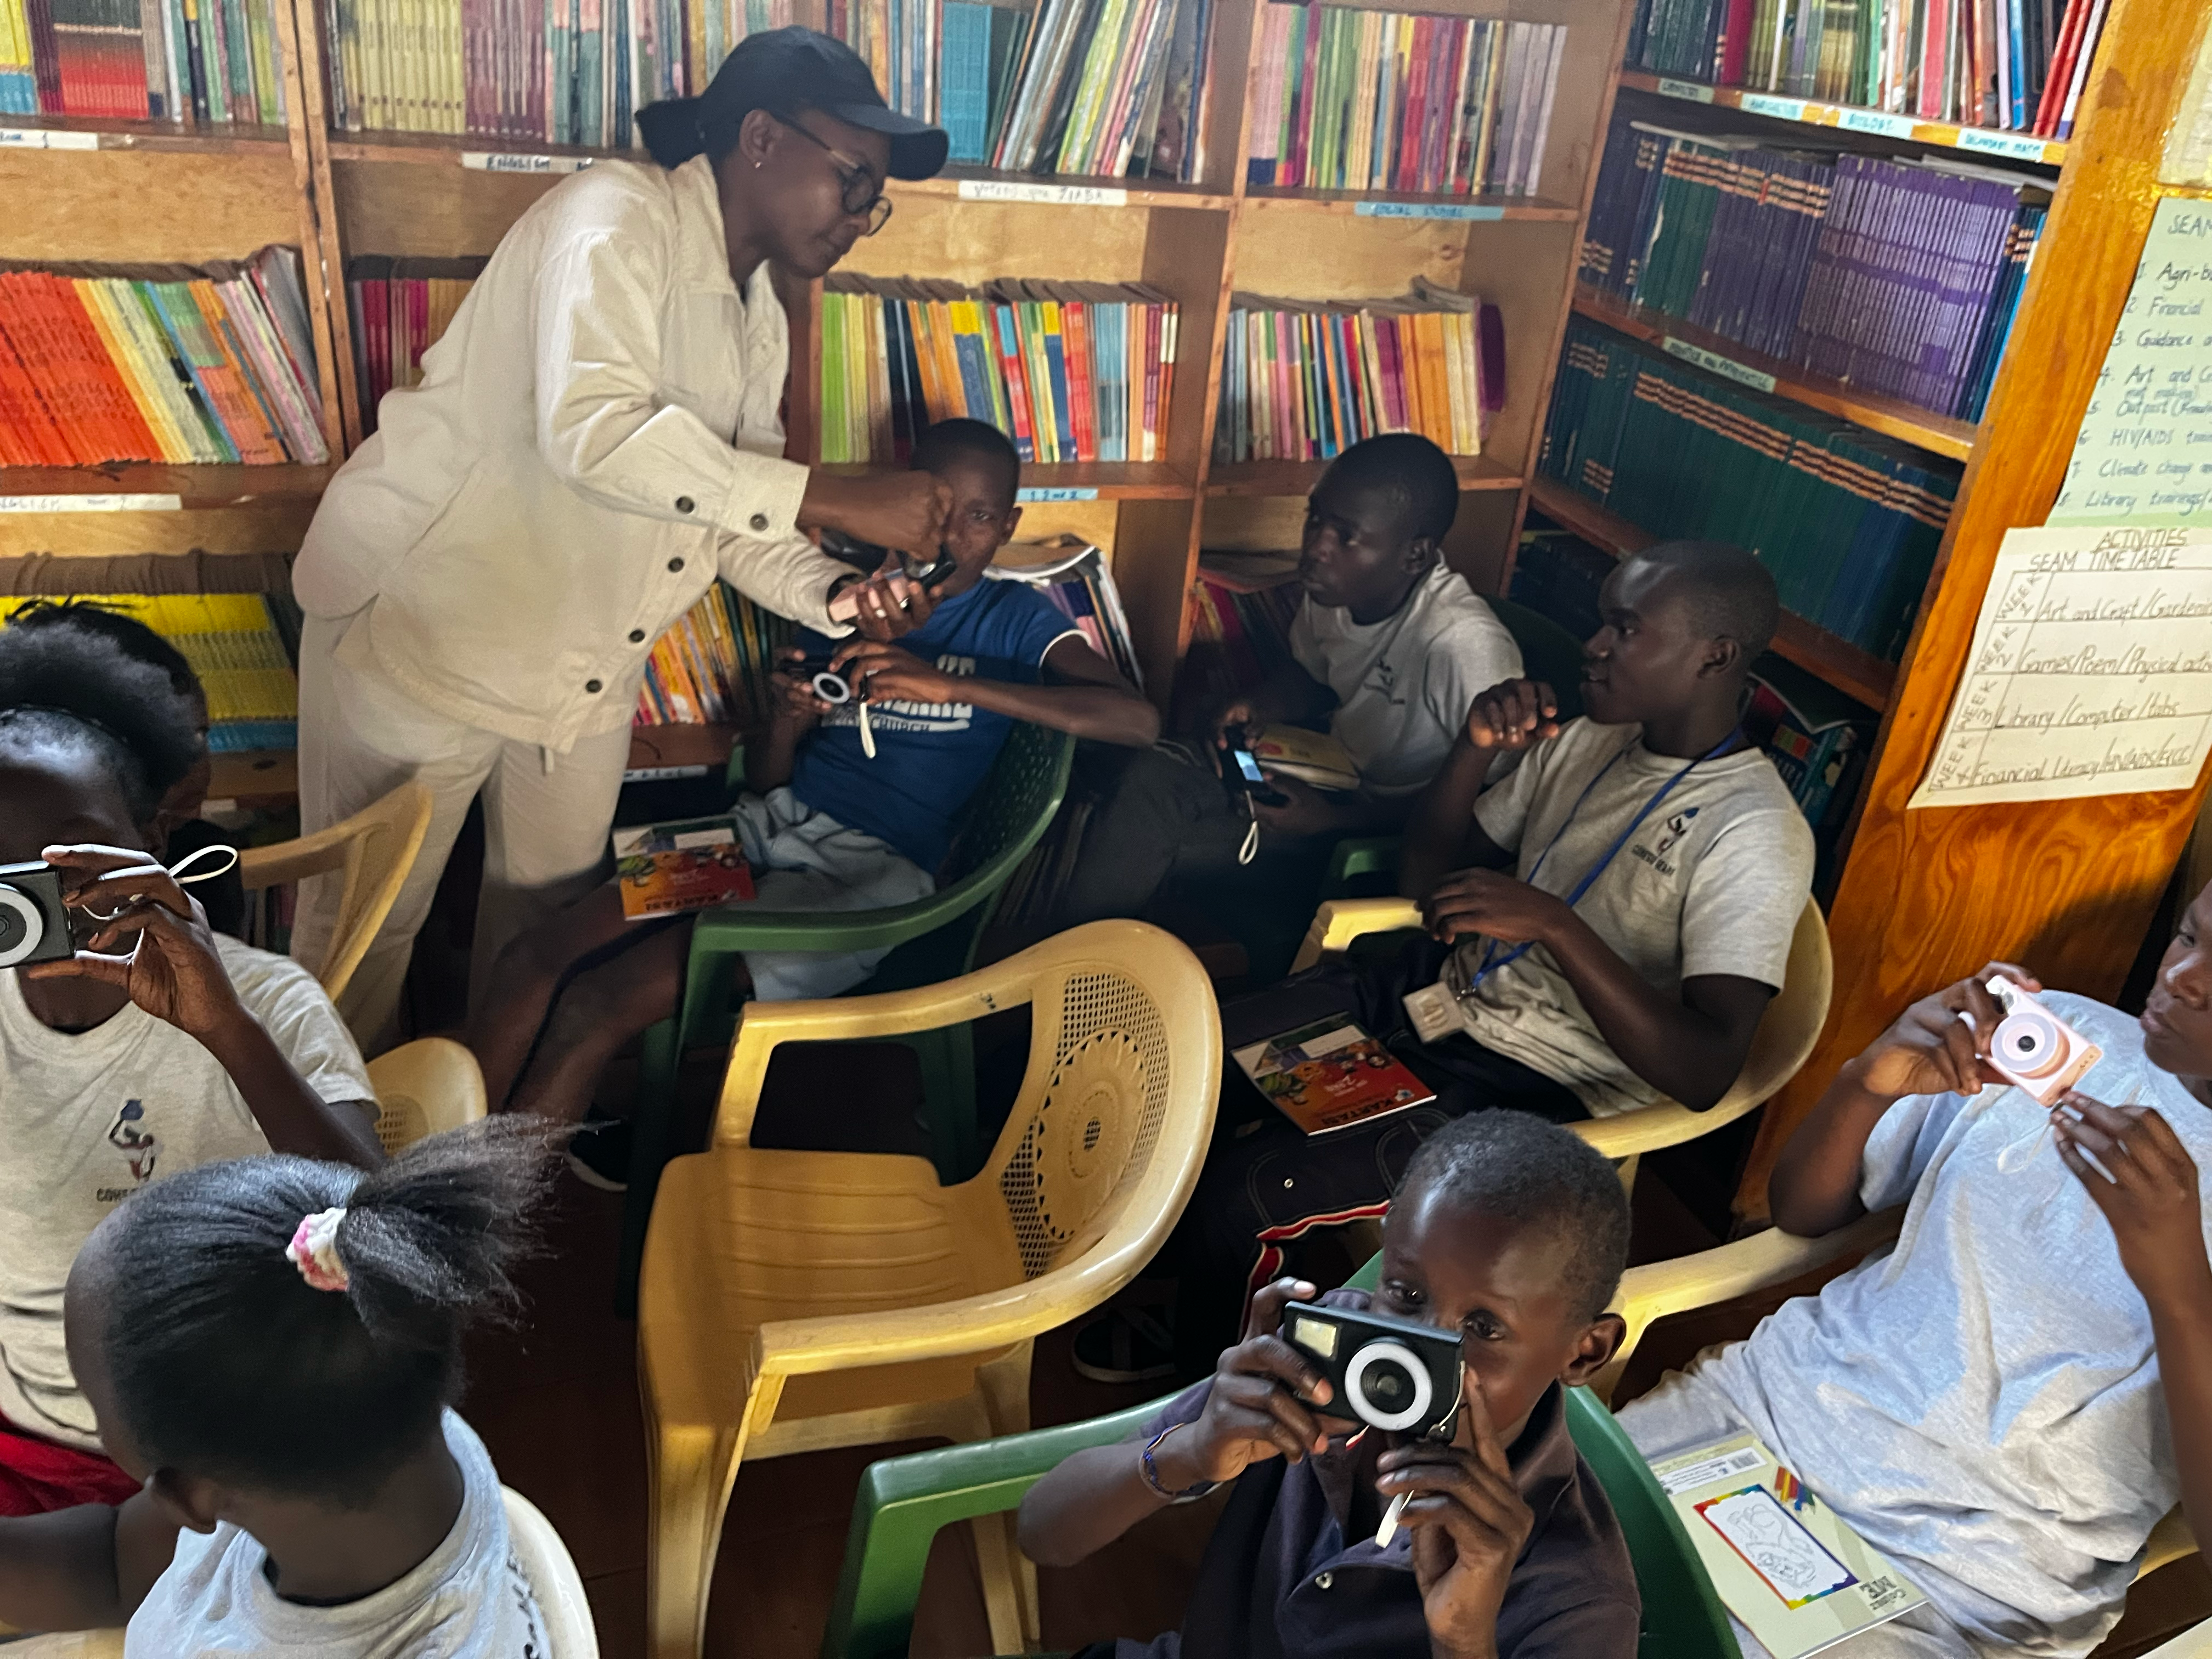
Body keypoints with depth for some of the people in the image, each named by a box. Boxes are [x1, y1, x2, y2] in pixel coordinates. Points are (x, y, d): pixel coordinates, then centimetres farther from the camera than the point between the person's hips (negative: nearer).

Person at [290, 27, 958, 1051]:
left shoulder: (760, 322, 6)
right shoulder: (615, 219, -19)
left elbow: (731, 518, 5)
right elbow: (593, 430, -36)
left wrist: (835, 596, -15)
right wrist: (834, 499, -35)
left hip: (585, 676, 8)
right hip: (423, 633, -8)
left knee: (552, 913, 20)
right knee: (368, 926, 7)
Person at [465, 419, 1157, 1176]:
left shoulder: (1013, 620, 5)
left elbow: (1138, 718, -15)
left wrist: (946, 683, -21)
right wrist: (787, 723, -7)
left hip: (872, 867, -5)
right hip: (770, 827, 6)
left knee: (595, 1006, -18)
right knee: (530, 962, -13)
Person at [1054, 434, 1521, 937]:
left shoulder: (1465, 648, -31)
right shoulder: (1335, 587, -9)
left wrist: (1334, 819, -24)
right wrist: (1256, 708, -8)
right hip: (1336, 777, 7)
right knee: (1151, 778, -14)